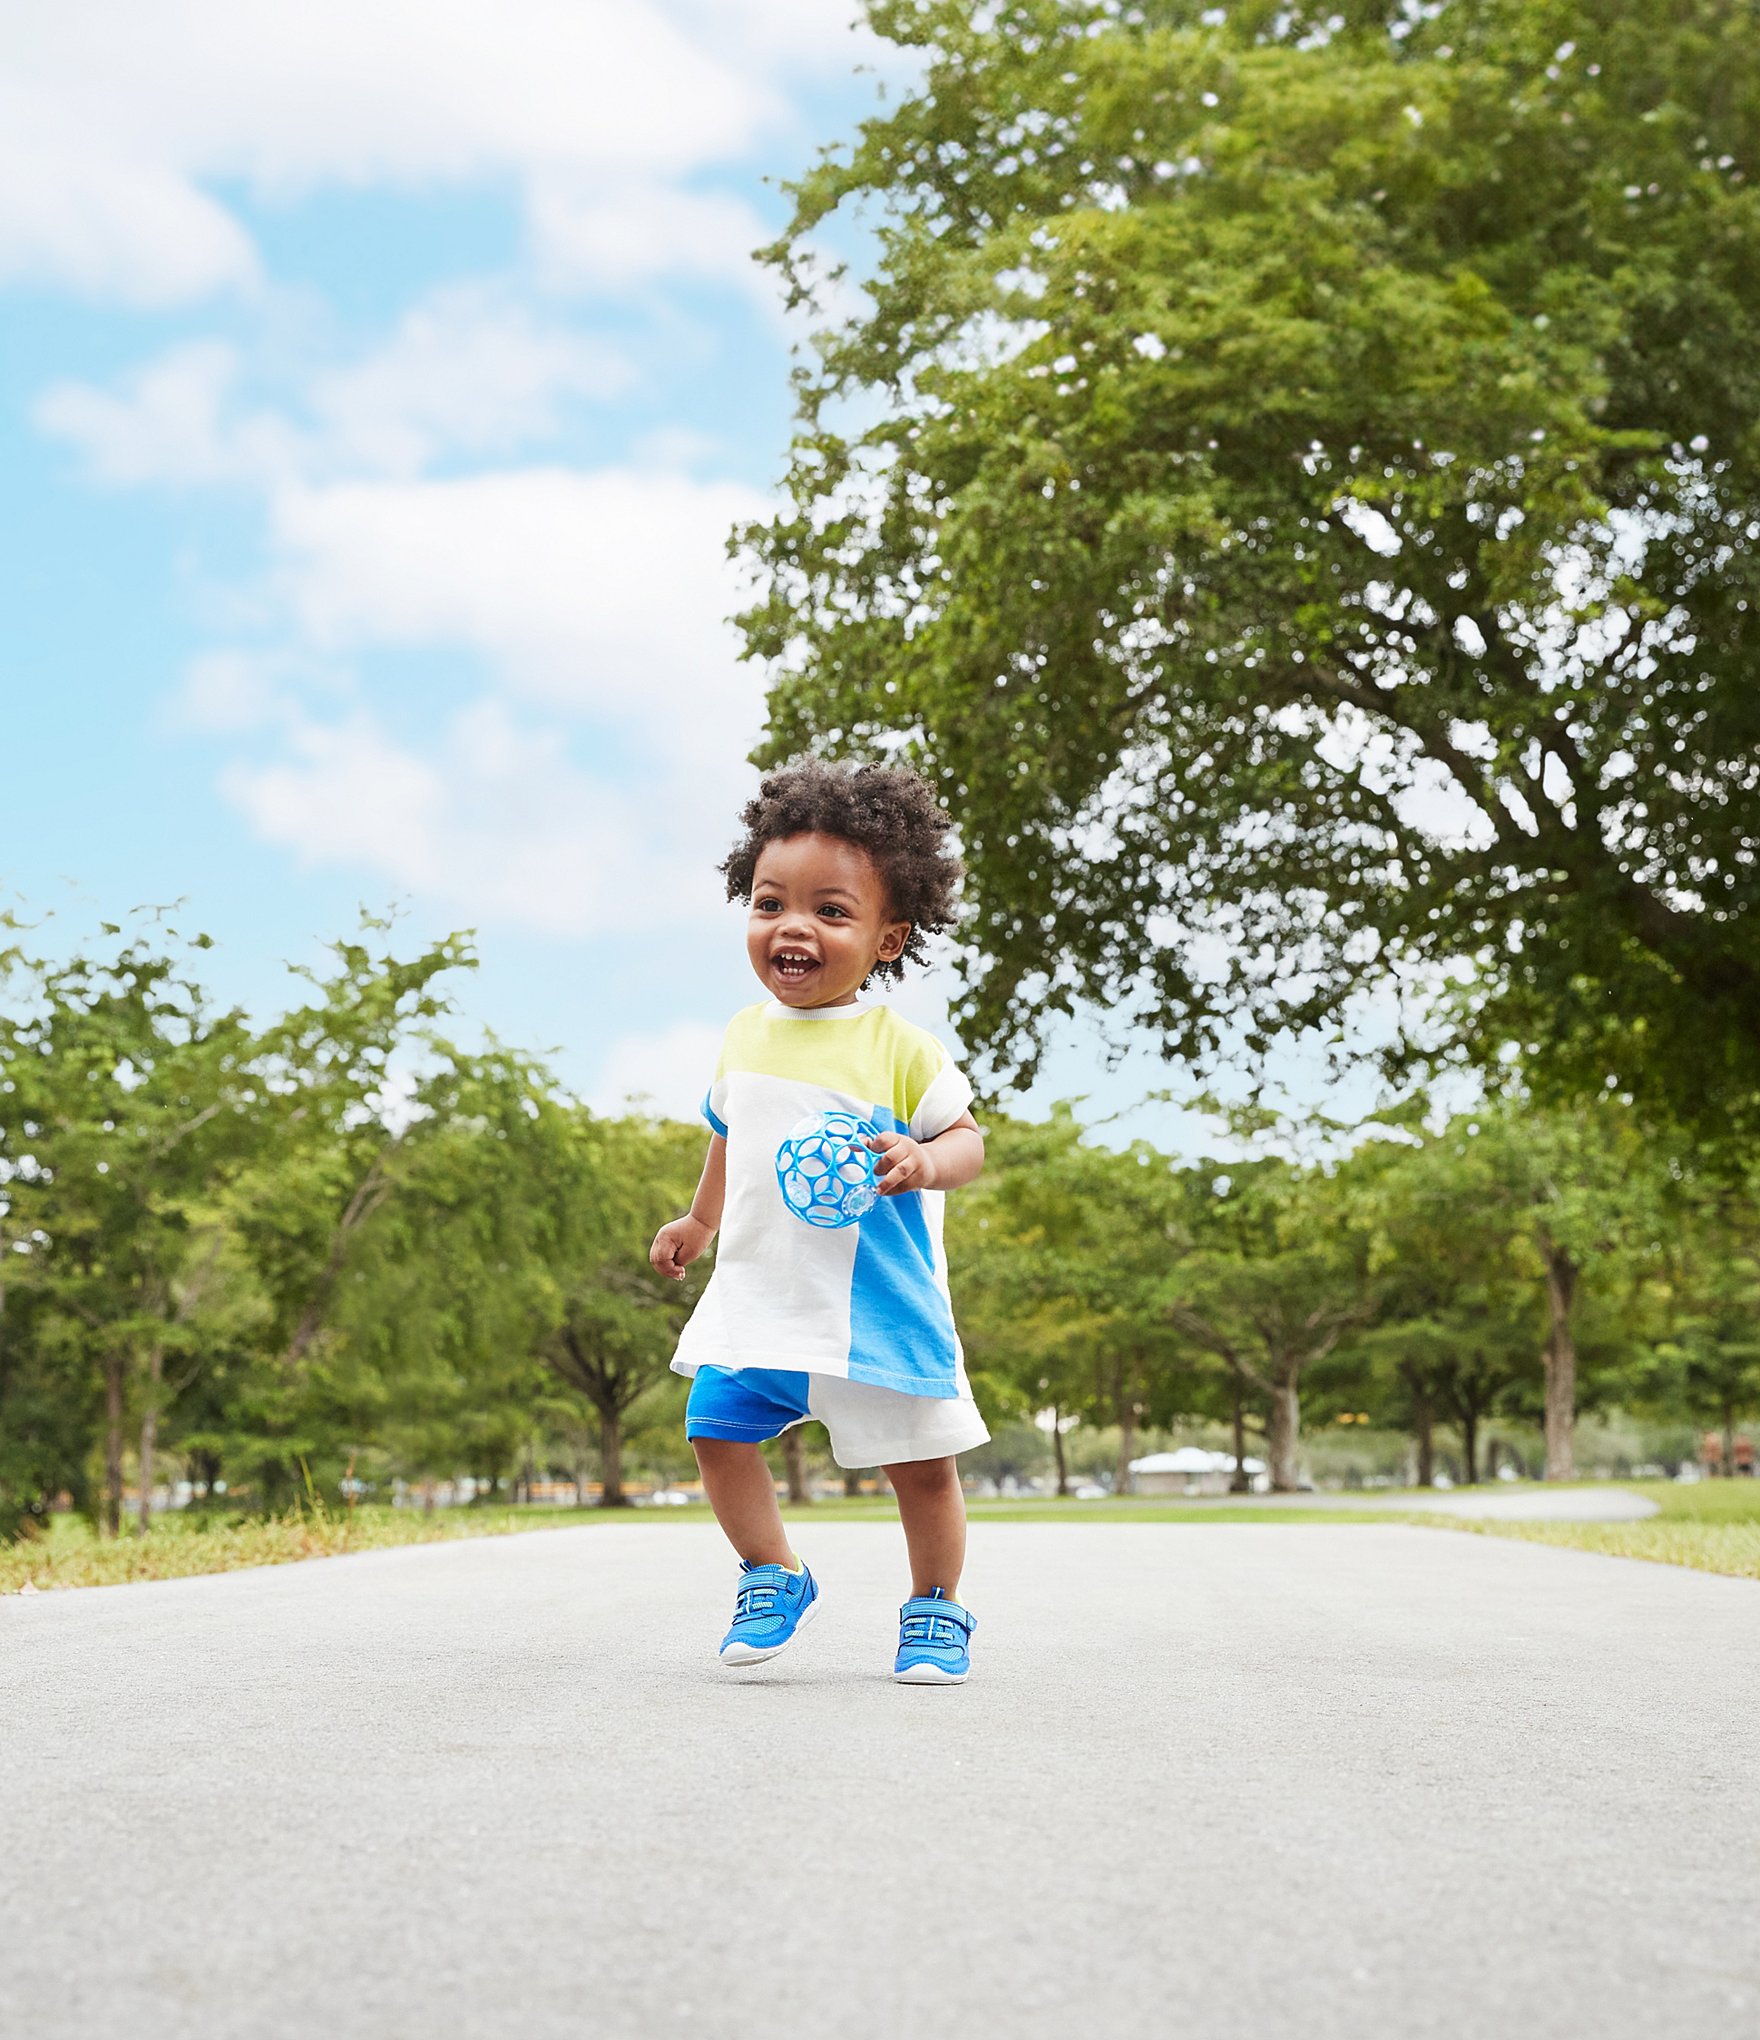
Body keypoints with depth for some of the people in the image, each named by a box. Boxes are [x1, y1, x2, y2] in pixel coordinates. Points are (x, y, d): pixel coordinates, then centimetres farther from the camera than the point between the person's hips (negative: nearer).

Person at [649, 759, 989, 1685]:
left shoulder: (900, 1050, -11)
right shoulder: (746, 1035, 5)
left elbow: (965, 1136, -6)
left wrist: (925, 1163, -28)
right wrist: (698, 1219, 33)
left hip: (878, 1303, -4)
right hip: (756, 1290, 4)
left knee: (920, 1461, 3)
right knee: (718, 1430, -1)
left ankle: (934, 1608, 25)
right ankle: (774, 1579, 19)